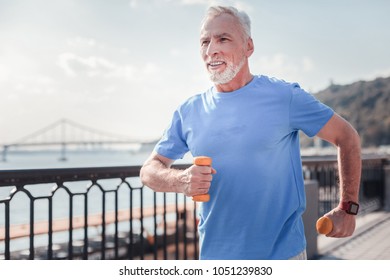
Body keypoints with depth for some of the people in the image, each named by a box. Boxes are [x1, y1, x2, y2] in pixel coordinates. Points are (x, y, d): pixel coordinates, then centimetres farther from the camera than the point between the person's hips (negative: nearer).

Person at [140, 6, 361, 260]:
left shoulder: (285, 96, -7)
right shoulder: (189, 112, 2)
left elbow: (347, 137, 1)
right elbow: (149, 170, 5)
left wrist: (348, 208, -2)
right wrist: (181, 181, -18)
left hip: (282, 254, -3)